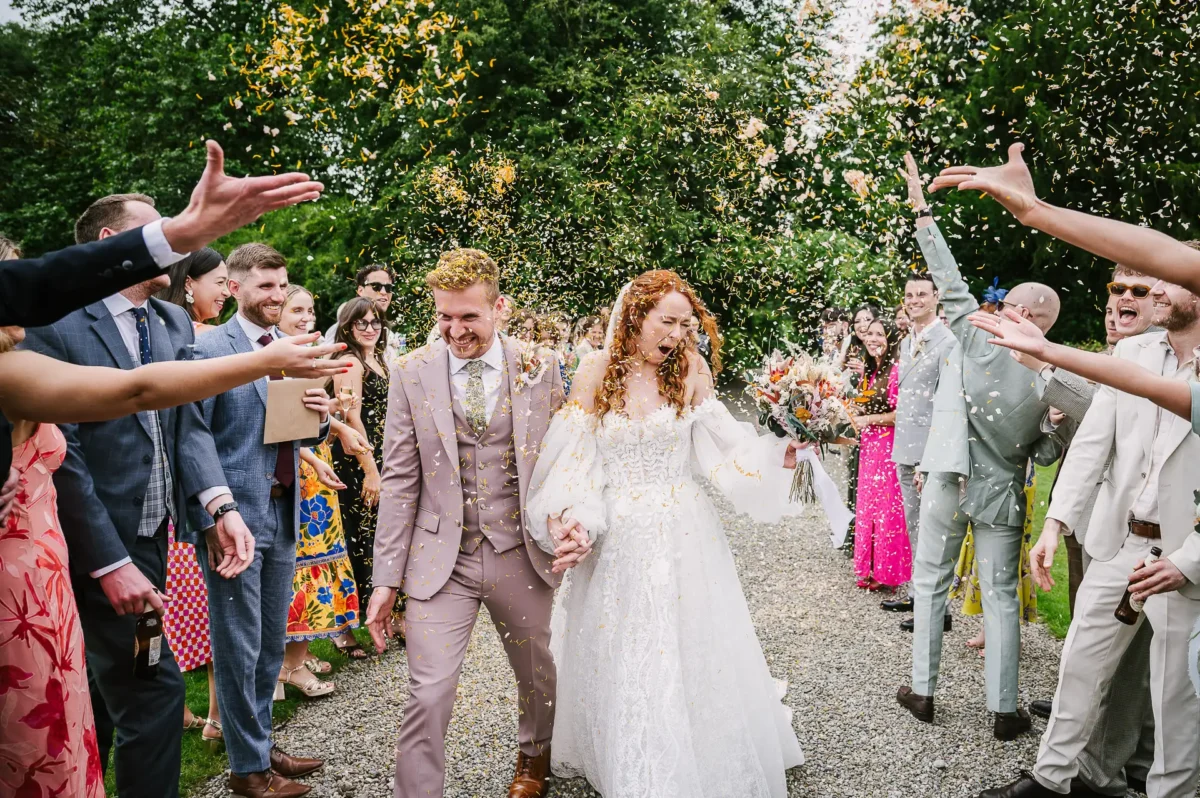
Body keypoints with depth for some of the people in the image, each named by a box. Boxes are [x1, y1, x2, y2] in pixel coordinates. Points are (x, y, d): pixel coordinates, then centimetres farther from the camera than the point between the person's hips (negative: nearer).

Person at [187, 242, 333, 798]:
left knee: (272, 642, 16)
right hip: (234, 515, -7)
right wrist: (217, 513, -19)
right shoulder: (209, 348, -9)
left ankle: (261, 744, 32)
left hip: (283, 513, 7)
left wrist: (320, 416, -5)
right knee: (240, 646, 4)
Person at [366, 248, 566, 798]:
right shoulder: (413, 373, -3)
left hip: (521, 555, 2)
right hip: (441, 559, -1)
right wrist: (386, 579, -4)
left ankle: (534, 754, 52)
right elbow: (399, 480, -2)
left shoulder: (539, 369, -2)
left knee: (536, 674, 21)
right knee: (428, 694, -7)